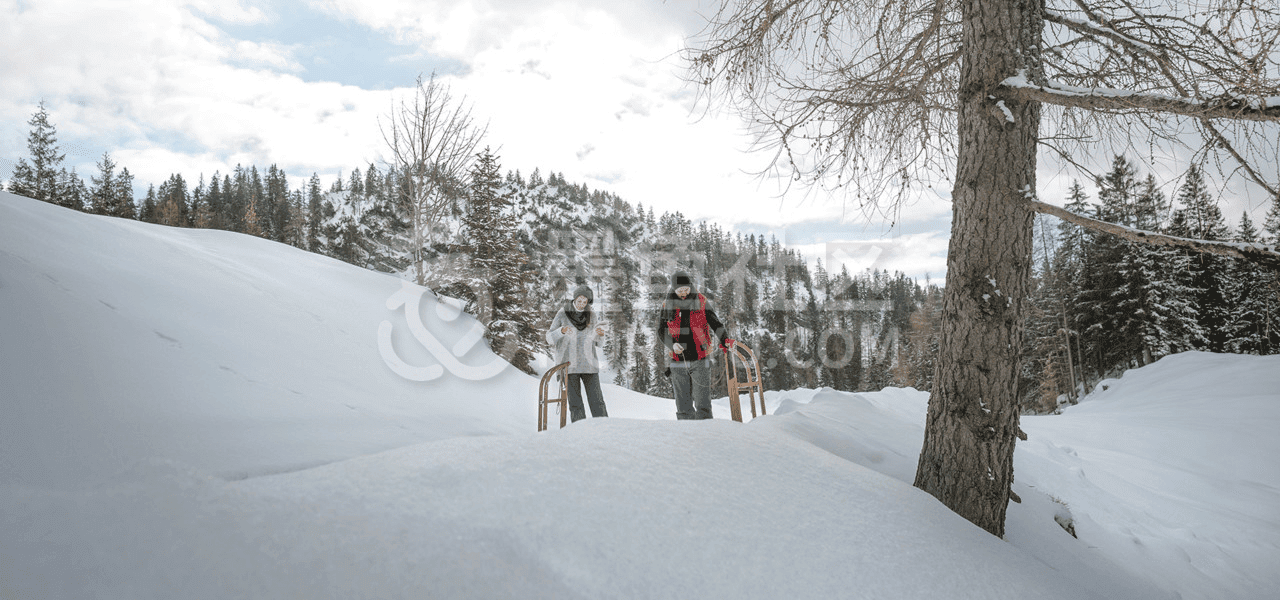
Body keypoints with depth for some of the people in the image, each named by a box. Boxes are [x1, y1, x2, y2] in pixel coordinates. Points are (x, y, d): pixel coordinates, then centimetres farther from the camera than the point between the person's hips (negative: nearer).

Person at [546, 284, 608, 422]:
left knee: (597, 401, -4)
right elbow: (550, 338, -1)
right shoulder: (562, 315, 0)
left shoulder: (592, 315, 7)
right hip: (569, 364, -2)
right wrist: (562, 331, -21)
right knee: (575, 402, -2)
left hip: (589, 364, 2)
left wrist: (600, 334, -8)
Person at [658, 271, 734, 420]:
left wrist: (725, 340, -18)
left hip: (700, 361, -2)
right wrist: (672, 344, -15)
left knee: (702, 403, -7)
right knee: (683, 404, 7)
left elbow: (715, 324, 0)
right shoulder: (668, 305, 4)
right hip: (678, 362, 2)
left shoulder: (700, 302, 1)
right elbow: (661, 330, 4)